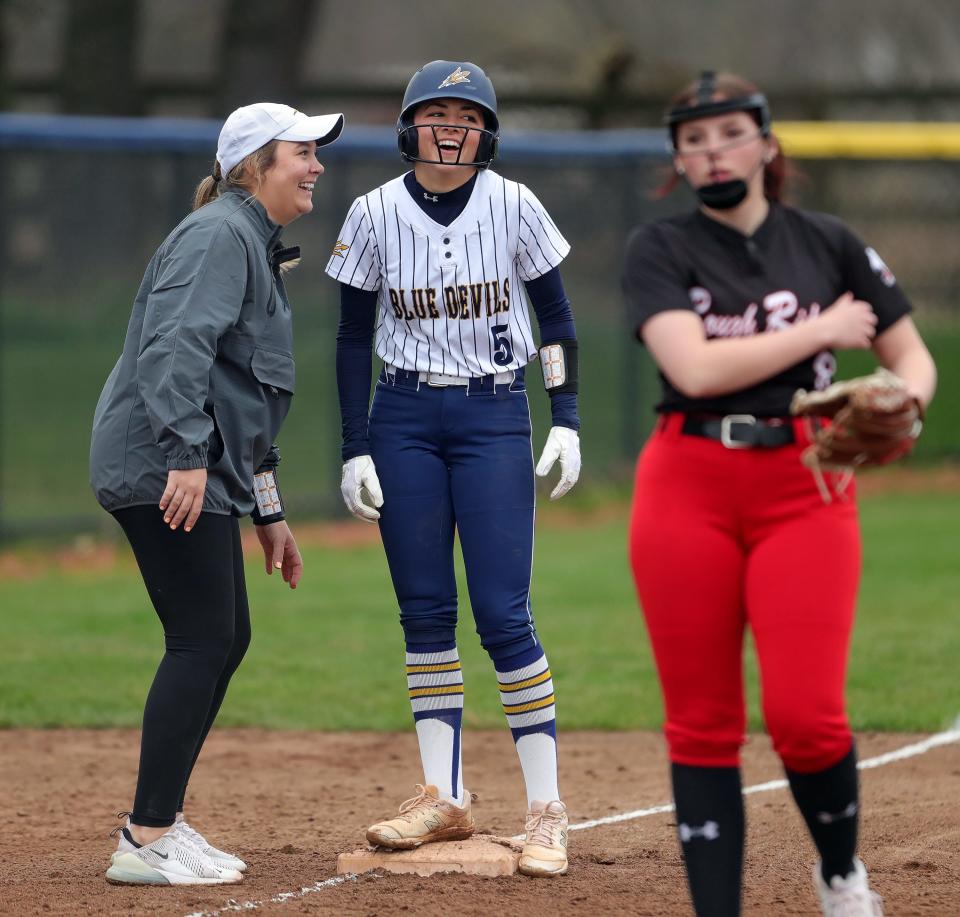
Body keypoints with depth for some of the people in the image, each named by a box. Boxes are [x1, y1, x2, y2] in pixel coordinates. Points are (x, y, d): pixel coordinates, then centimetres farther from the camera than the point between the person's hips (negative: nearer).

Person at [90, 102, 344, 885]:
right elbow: (174, 347, -24)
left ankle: (161, 822, 19)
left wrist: (268, 510, 26)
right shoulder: (220, 235, -10)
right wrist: (187, 456, -33)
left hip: (202, 472, 11)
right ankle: (146, 842, -9)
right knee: (203, 641, -11)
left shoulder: (254, 245, 23)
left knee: (227, 639, 13)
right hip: (163, 468, -11)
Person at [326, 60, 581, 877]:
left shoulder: (513, 206, -4)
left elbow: (557, 316, 3)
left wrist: (567, 420, -5)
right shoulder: (375, 214, -1)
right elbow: (354, 338, 4)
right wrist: (355, 450, -1)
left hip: (494, 417, -2)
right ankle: (445, 800, 11)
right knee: (425, 611, 4)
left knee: (503, 614, -8)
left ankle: (547, 807, -4)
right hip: (403, 418, 2)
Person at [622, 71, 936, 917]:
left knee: (804, 715, -11)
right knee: (701, 721, 0)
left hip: (803, 489, 0)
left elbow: (911, 355, 12)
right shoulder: (660, 251, 1)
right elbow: (694, 368, -14)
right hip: (688, 490, 0)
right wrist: (821, 332, -11)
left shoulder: (828, 244, 7)